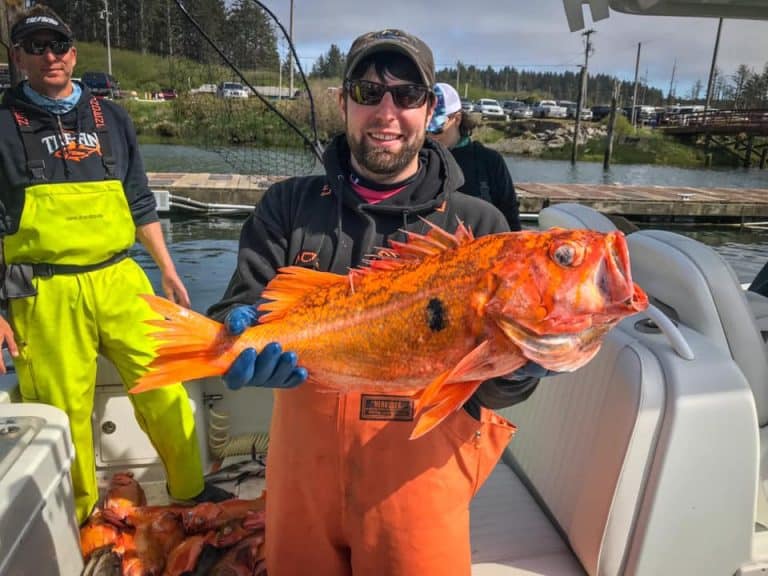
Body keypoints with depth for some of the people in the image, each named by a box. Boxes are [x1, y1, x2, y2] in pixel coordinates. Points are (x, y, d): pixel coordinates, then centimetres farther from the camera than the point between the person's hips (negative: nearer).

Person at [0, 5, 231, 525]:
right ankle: (76, 515, 27)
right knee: (63, 410, 4)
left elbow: (140, 203, 17)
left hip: (120, 279, 3)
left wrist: (167, 269, 14)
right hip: (46, 293, -2)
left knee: (163, 386, 4)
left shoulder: (111, 118, 13)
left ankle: (190, 488, 24)